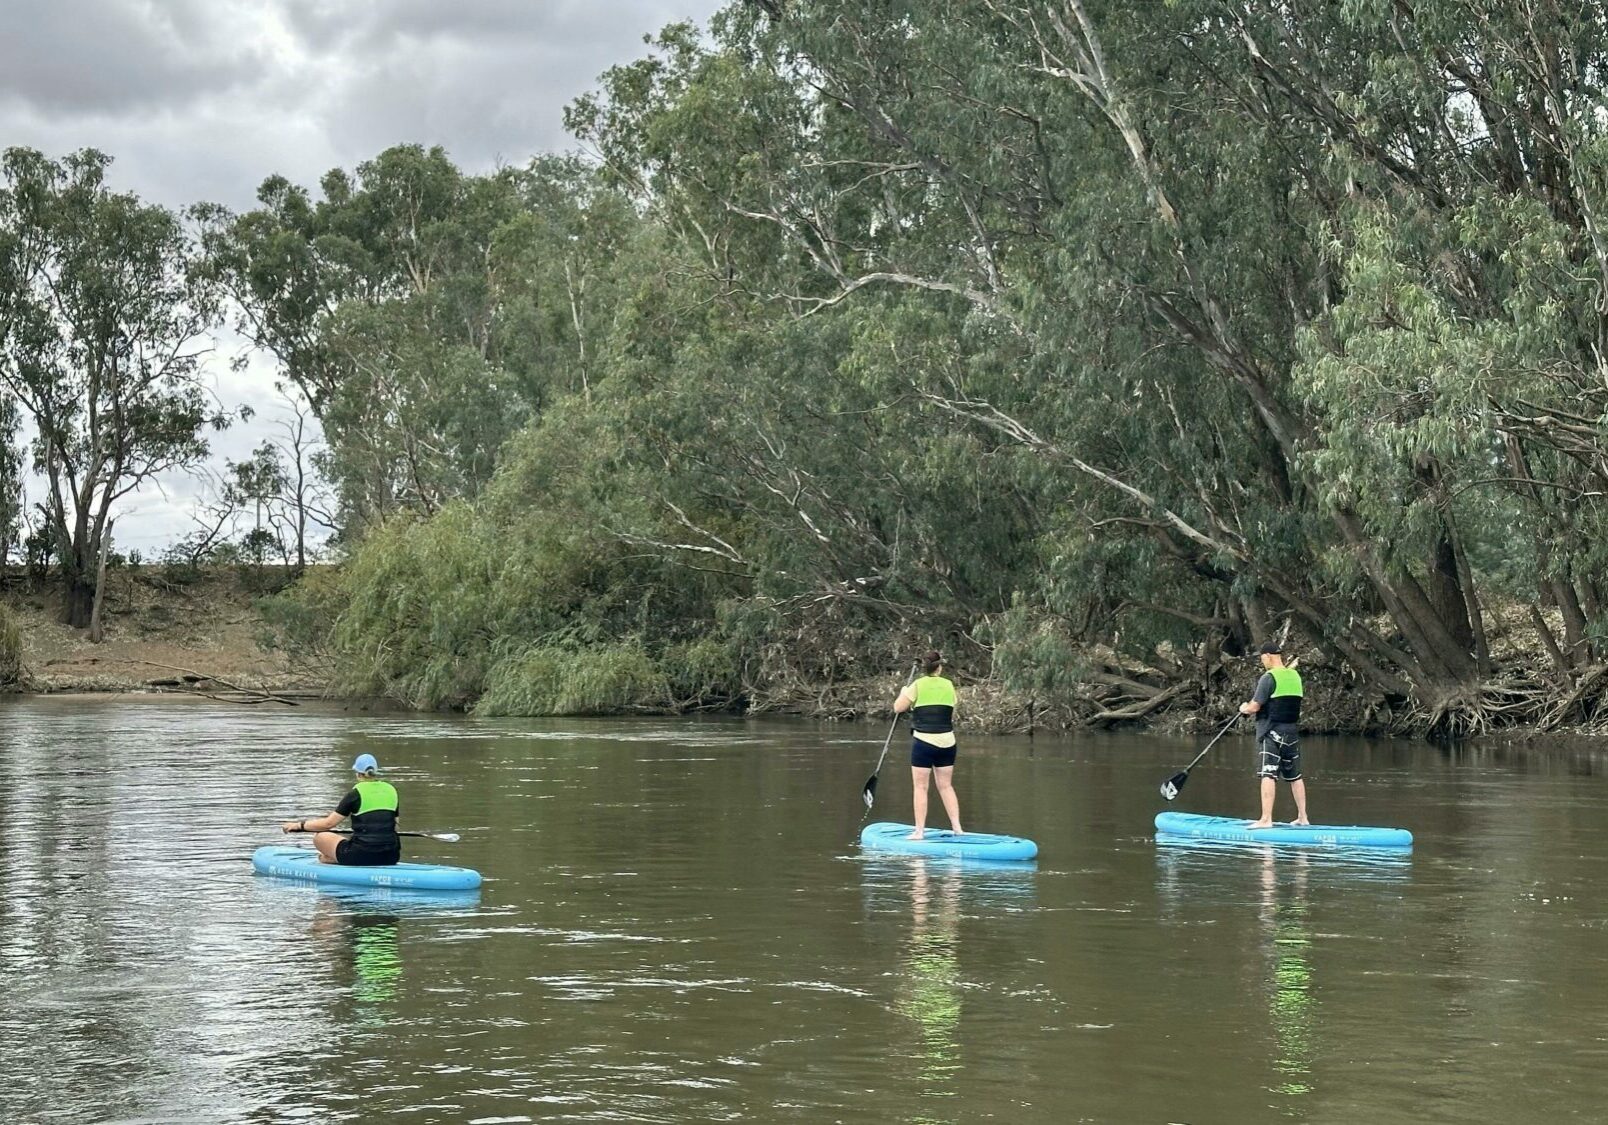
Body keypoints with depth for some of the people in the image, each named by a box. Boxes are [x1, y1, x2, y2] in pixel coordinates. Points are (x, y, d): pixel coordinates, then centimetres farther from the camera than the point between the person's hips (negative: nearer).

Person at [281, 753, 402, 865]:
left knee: (320, 837, 14)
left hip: (363, 856, -5)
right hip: (391, 857, 5)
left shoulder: (356, 794, -5)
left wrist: (300, 825, 8)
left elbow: (328, 823, -3)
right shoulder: (391, 790, 9)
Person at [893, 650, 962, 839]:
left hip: (924, 741, -4)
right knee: (946, 786, 13)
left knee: (920, 787, 2)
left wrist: (903, 693, 16)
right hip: (947, 742, 4)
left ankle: (919, 831, 1)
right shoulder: (949, 686, 5)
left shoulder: (918, 685, -6)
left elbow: (898, 708, -2)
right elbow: (952, 715, 10)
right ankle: (957, 827, 8)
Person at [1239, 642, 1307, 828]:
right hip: (1292, 732, 7)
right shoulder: (1295, 676, 10)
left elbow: (1255, 707, -14)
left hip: (1271, 732, -7)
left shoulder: (1269, 677, -13)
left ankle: (1266, 819, -18)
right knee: (1295, 776, 15)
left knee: (1268, 776, -11)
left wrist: (1245, 708, 8)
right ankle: (1302, 817, 20)